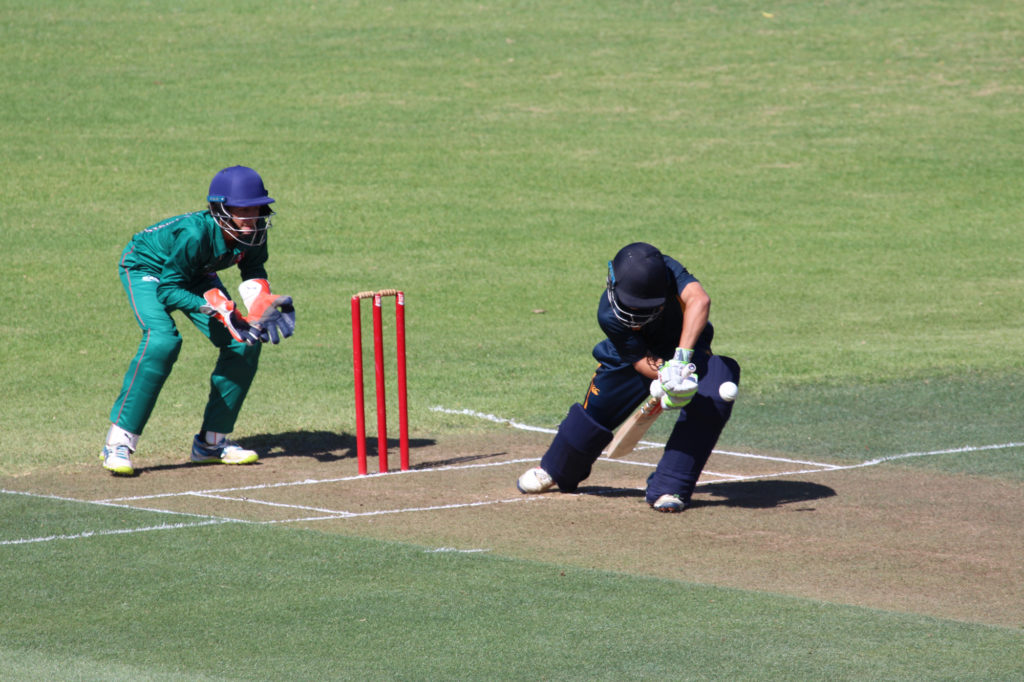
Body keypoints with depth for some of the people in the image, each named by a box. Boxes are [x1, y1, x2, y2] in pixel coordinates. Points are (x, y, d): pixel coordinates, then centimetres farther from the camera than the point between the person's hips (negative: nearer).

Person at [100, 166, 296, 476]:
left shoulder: (253, 232, -21)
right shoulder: (195, 233, -40)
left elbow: (252, 269, 0)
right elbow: (167, 290, -33)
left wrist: (261, 304, -20)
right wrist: (214, 306, -45)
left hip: (194, 275, 7)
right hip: (145, 267, -7)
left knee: (244, 343, -5)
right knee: (163, 341, -31)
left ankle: (212, 441, 10)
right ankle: (118, 443, -25)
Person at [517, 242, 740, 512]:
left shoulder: (668, 271, -37)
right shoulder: (609, 315, -33)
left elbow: (699, 300, -55)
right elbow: (641, 360, -31)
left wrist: (681, 358, -63)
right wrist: (664, 375, -54)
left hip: (686, 347, -1)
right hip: (633, 354, 1)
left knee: (712, 398, -29)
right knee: (595, 411, 6)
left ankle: (669, 488, -18)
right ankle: (555, 470, 42)